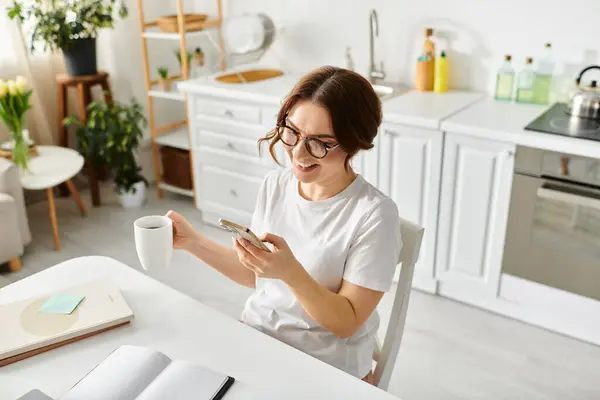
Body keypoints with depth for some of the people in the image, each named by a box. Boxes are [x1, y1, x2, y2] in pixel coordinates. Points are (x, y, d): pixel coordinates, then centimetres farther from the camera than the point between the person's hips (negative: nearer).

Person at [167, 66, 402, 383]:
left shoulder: (373, 215, -21)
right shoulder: (274, 184, -2)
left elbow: (346, 323, -16)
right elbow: (255, 275, 8)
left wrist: (290, 272, -31)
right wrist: (193, 242, -1)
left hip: (327, 369, -5)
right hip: (254, 337, 5)